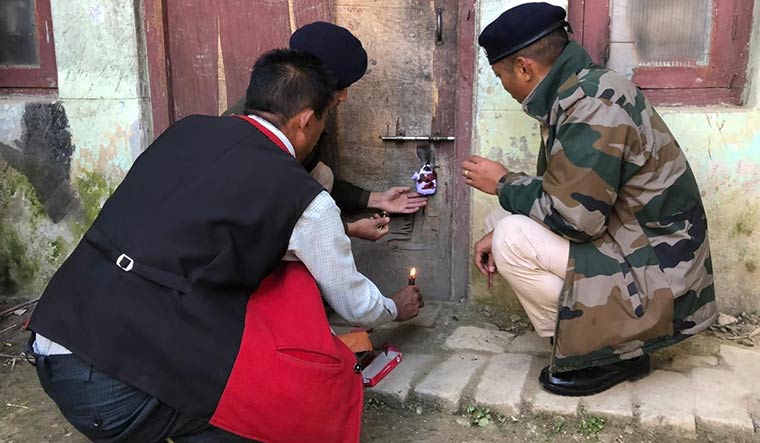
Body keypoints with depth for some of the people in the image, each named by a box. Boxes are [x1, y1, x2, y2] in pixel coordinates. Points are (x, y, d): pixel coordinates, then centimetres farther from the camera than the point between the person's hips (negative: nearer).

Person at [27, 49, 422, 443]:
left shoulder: (186, 131, 9)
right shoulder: (304, 200, -6)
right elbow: (354, 303, 10)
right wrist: (395, 309, 34)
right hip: (122, 391, -7)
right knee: (326, 382, 3)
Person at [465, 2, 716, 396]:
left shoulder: (593, 106, -25)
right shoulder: (580, 90, 5)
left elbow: (574, 217, -27)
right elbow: (560, 194, 11)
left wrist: (504, 183, -11)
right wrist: (498, 233, 1)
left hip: (655, 271, -10)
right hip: (629, 241, 10)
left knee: (511, 240, -20)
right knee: (505, 224, 7)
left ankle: (607, 355, -1)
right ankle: (611, 338, 10)